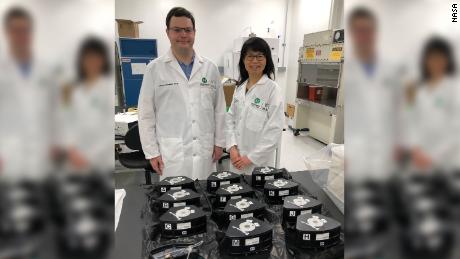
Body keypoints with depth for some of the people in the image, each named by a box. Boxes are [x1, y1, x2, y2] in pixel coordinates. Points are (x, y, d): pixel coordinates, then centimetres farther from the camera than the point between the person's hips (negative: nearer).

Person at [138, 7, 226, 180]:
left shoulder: (210, 67, 5)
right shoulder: (154, 68, -2)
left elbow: (219, 109, 8)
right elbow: (146, 114, -1)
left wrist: (219, 142, 6)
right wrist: (152, 152, -3)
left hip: (205, 150, 3)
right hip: (172, 153, -2)